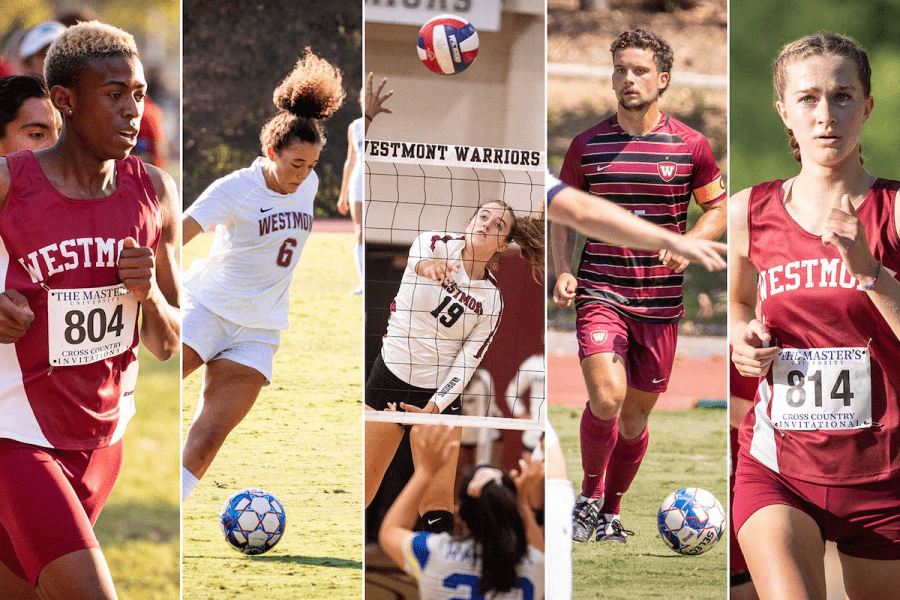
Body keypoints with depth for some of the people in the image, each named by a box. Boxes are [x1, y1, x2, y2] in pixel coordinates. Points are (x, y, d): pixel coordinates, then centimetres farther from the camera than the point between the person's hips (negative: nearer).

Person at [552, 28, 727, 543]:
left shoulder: (690, 145, 2)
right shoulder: (587, 145, 3)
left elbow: (718, 208, 11)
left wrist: (689, 243, -9)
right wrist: (563, 272, -5)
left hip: (661, 300, 1)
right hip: (600, 289, -1)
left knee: (636, 414, 9)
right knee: (606, 398, -21)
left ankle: (611, 511, 29)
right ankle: (589, 495, 3)